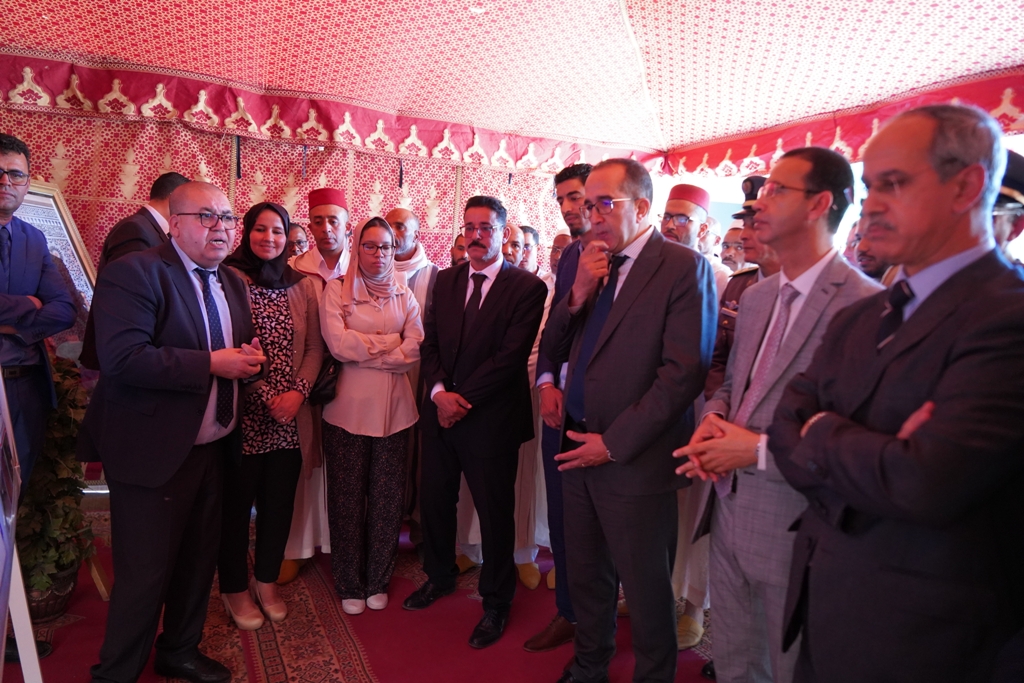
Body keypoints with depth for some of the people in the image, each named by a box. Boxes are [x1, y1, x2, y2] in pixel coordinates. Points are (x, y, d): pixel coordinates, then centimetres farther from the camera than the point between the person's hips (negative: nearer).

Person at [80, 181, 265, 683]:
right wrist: (212, 364, -23)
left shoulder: (234, 283, 11)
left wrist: (248, 356, -2)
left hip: (213, 447, 8)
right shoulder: (134, 272, -14)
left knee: (198, 562, 20)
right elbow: (121, 357, -26)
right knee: (145, 574, 5)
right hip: (154, 450, -7)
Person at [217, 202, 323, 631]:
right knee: (236, 503, 9)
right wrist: (266, 397, -12)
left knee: (279, 503, 14)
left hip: (289, 419, 4)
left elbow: (314, 348, 7)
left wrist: (298, 391, -8)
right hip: (243, 414, -4)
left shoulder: (302, 287, 9)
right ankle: (235, 589, 29)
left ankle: (266, 582, 34)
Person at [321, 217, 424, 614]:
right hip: (348, 407, -2)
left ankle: (378, 581, 26)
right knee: (348, 498, 7)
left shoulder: (404, 296, 11)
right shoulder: (337, 290, 3)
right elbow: (337, 343, -11)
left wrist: (363, 350, -10)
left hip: (394, 407, 2)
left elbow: (415, 350, -3)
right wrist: (390, 342, -6)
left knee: (387, 496, 8)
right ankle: (350, 585, 24)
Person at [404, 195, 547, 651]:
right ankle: (439, 575, 43)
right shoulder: (445, 280, 9)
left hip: (491, 419, -5)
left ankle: (496, 602, 30)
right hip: (440, 410, 5)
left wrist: (461, 399, -14)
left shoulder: (527, 287, -9)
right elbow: (429, 343, 6)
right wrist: (439, 392, -10)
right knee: (435, 499, 17)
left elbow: (511, 355, -15)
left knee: (495, 511, 8)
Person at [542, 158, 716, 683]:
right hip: (579, 449, 6)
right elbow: (553, 352, 9)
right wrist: (577, 295, -8)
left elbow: (683, 374, -17)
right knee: (585, 577, 21)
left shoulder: (684, 267, -11)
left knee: (645, 589, 13)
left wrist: (614, 443, -15)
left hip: (635, 461, -6)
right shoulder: (590, 265, 9)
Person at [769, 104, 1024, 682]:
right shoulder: (861, 317, 6)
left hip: (917, 636, -6)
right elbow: (788, 423, 2)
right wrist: (867, 458, -18)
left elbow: (925, 483, -30)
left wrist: (820, 433, -12)